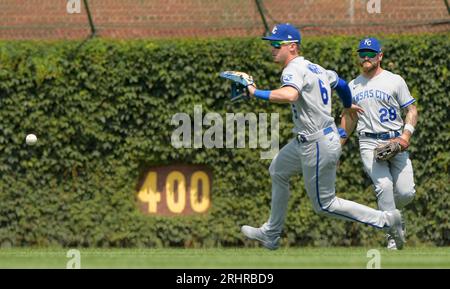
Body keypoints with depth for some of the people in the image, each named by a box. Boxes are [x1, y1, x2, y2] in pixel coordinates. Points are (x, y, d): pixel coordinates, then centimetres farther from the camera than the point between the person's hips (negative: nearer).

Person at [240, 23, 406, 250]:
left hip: (318, 145, -10)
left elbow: (289, 95, -41)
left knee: (324, 204, 1)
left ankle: (385, 220, 3)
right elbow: (341, 83, 28)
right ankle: (271, 234, 33)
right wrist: (348, 106, 48)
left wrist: (256, 93, -31)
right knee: (278, 171, 25)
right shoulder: (314, 68, 11)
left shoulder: (294, 69, -19)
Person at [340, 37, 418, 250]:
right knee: (384, 185, -21)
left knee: (406, 192, -11)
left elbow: (411, 110, 5)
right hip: (369, 144, 1)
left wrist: (406, 136, -11)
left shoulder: (394, 81, 5)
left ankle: (391, 212, 22)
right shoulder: (353, 86, 14)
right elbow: (348, 118, 23)